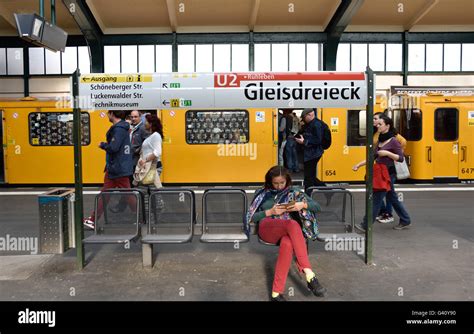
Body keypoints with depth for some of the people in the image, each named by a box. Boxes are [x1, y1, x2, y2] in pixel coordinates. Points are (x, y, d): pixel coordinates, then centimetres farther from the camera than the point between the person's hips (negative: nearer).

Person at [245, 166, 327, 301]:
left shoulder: (294, 192, 16)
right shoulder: (262, 193, 15)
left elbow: (317, 207, 12)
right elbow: (251, 217, 9)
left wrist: (303, 205, -10)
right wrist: (270, 212, -7)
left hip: (287, 231, 1)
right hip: (266, 229, -1)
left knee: (288, 244, -42)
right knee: (292, 224, -38)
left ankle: (276, 292, -42)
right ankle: (309, 275, -46)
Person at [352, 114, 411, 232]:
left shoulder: (393, 141, -13)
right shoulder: (380, 140, 9)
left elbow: (401, 158, -13)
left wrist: (387, 153, -23)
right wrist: (359, 165, 7)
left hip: (388, 174, -8)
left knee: (376, 199, -5)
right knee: (392, 198, 16)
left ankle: (366, 225, 1)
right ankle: (405, 221, 30)